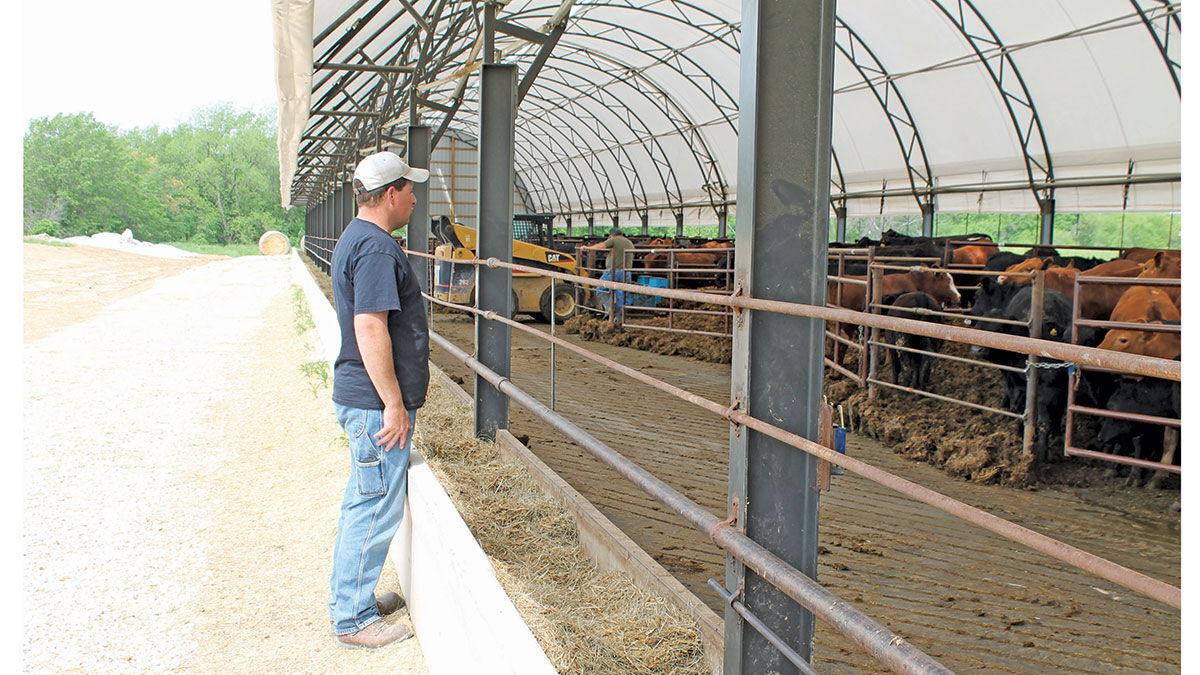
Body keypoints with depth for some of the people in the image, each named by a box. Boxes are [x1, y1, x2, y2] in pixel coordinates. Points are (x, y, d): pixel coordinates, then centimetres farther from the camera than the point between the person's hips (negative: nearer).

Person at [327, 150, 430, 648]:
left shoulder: (353, 239, 15)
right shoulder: (377, 247, -18)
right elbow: (371, 328, -25)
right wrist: (394, 403, -21)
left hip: (359, 399, 11)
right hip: (376, 403, -11)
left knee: (362, 503, 19)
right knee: (375, 510, -2)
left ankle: (353, 598, 32)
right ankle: (353, 620, 9)